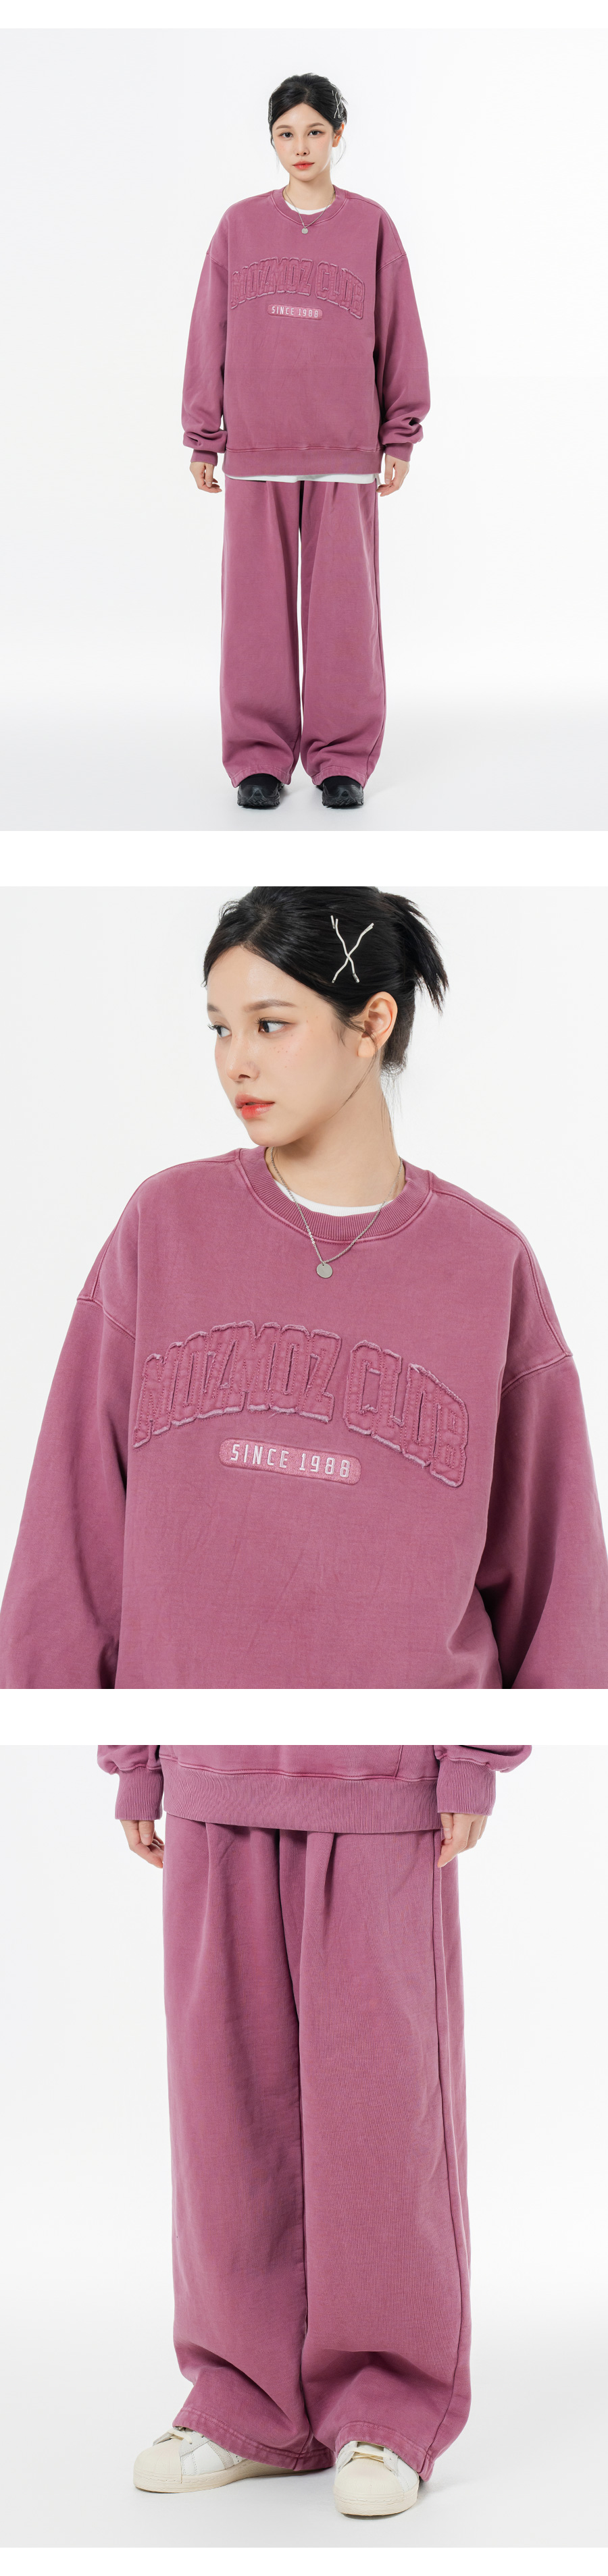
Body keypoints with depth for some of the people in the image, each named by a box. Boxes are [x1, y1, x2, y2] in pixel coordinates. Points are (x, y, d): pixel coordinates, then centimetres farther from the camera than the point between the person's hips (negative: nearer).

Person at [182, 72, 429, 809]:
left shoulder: (371, 226, 5)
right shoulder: (240, 226, 7)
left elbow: (398, 334, 6)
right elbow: (209, 335, 8)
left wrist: (399, 440, 3)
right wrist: (203, 440, 5)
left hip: (346, 451, -1)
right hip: (255, 449, 1)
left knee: (344, 602, 1)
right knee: (257, 602, 1)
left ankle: (342, 758, 10)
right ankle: (259, 755, 9)